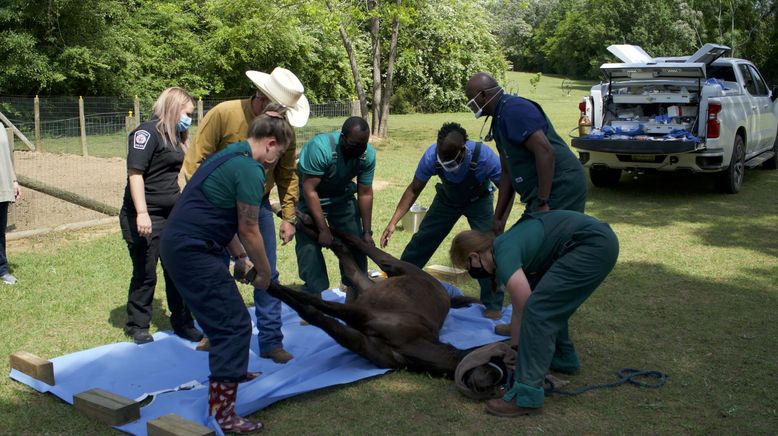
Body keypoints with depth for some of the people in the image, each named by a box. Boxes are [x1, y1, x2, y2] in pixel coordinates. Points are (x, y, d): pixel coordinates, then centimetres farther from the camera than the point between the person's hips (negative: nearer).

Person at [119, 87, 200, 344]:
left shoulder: (174, 137, 14)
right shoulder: (148, 132, -12)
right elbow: (135, 173, -19)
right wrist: (141, 213, -25)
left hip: (172, 216, 8)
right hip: (146, 218, -8)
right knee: (145, 274, 4)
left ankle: (182, 322, 21)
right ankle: (137, 326, 20)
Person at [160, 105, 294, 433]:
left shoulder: (231, 155, 16)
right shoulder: (250, 170, -16)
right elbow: (249, 229, -12)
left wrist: (240, 258, 20)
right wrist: (265, 272, 1)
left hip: (179, 244, 11)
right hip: (192, 251, -11)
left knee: (225, 312, 27)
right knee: (234, 324, -7)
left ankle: (232, 371, 46)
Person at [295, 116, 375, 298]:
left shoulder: (368, 154, -20)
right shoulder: (320, 148, -35)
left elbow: (365, 194, -11)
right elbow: (309, 190, -31)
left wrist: (367, 232, -10)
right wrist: (323, 229, -31)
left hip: (342, 195, 4)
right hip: (309, 196, -4)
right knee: (309, 245, -13)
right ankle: (315, 295, -5)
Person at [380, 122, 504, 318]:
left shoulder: (484, 156, -40)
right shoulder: (431, 156, -33)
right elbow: (414, 189, -18)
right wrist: (393, 222, -25)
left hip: (478, 200, -2)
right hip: (448, 198, 2)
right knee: (422, 239, 1)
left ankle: (493, 304, -4)